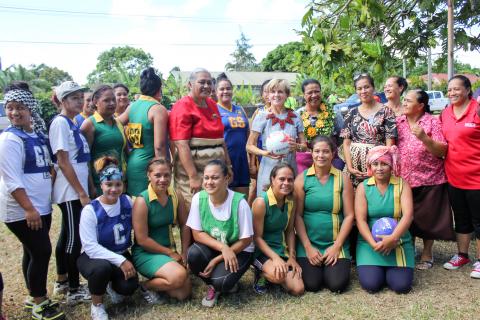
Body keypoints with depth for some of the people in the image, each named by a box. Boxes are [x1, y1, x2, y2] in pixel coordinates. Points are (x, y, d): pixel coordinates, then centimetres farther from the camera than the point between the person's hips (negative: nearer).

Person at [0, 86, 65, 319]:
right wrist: (28, 209, -23)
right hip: (21, 210, -7)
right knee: (42, 252, -5)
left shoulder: (39, 135, 10)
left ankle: (34, 297, 28)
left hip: (42, 206, 7)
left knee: (34, 252, 15)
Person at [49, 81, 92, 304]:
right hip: (71, 192, -9)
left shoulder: (72, 124, 13)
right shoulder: (60, 122, -12)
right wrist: (82, 193, -17)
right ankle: (74, 291, 9)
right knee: (74, 238, -2)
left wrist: (84, 190, 16)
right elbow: (63, 162, -17)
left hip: (76, 191, 9)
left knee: (67, 235, 16)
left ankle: (62, 281, 30)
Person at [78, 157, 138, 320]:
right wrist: (120, 261, -29)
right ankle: (96, 305, -6)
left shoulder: (127, 201, -5)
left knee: (129, 286, -23)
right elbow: (90, 247, -22)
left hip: (122, 256, 3)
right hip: (94, 257, -3)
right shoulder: (90, 210, -17)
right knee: (102, 267, -37)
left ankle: (113, 286, 16)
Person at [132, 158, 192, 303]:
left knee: (184, 293, 0)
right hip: (146, 253, -6)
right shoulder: (142, 201, -19)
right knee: (179, 276, -28)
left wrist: (184, 253, -1)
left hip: (169, 249, 6)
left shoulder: (176, 196, -3)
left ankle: (156, 278, 25)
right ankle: (146, 286, 1)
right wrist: (171, 253, -13)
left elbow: (184, 226, 6)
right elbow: (142, 240, -18)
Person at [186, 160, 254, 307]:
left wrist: (216, 260, -19)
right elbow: (197, 234, -10)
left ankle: (222, 283, 11)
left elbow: (245, 241, -16)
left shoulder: (239, 202, -23)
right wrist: (223, 247, -25)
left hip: (238, 251, -3)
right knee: (193, 254, -28)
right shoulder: (198, 198, -14)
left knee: (220, 281, -29)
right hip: (211, 248, 4)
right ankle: (213, 286, 2)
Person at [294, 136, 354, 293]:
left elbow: (349, 215, -2)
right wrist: (308, 247, -10)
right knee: (312, 285, -13)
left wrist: (336, 246, -8)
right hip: (308, 243, 0)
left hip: (336, 243, 1)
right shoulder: (302, 178, -2)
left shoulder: (343, 179, 0)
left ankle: (332, 266, 20)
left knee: (337, 285, -12)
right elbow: (298, 215, -4)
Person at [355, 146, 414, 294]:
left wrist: (393, 238, -28)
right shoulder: (363, 187, 0)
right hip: (369, 242, 0)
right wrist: (373, 243, -22)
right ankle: (379, 269, 17)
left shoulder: (402, 184, -1)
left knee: (401, 285, -16)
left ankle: (389, 269, 18)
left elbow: (408, 215, -13)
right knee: (371, 284, -17)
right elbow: (360, 220, -8)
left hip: (399, 242, 0)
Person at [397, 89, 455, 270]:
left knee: (427, 217, 6)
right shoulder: (397, 122, 6)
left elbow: (442, 151, -9)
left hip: (428, 179, -3)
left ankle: (427, 253, 24)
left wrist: (424, 137, -23)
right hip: (404, 179, 3)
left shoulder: (432, 122, -4)